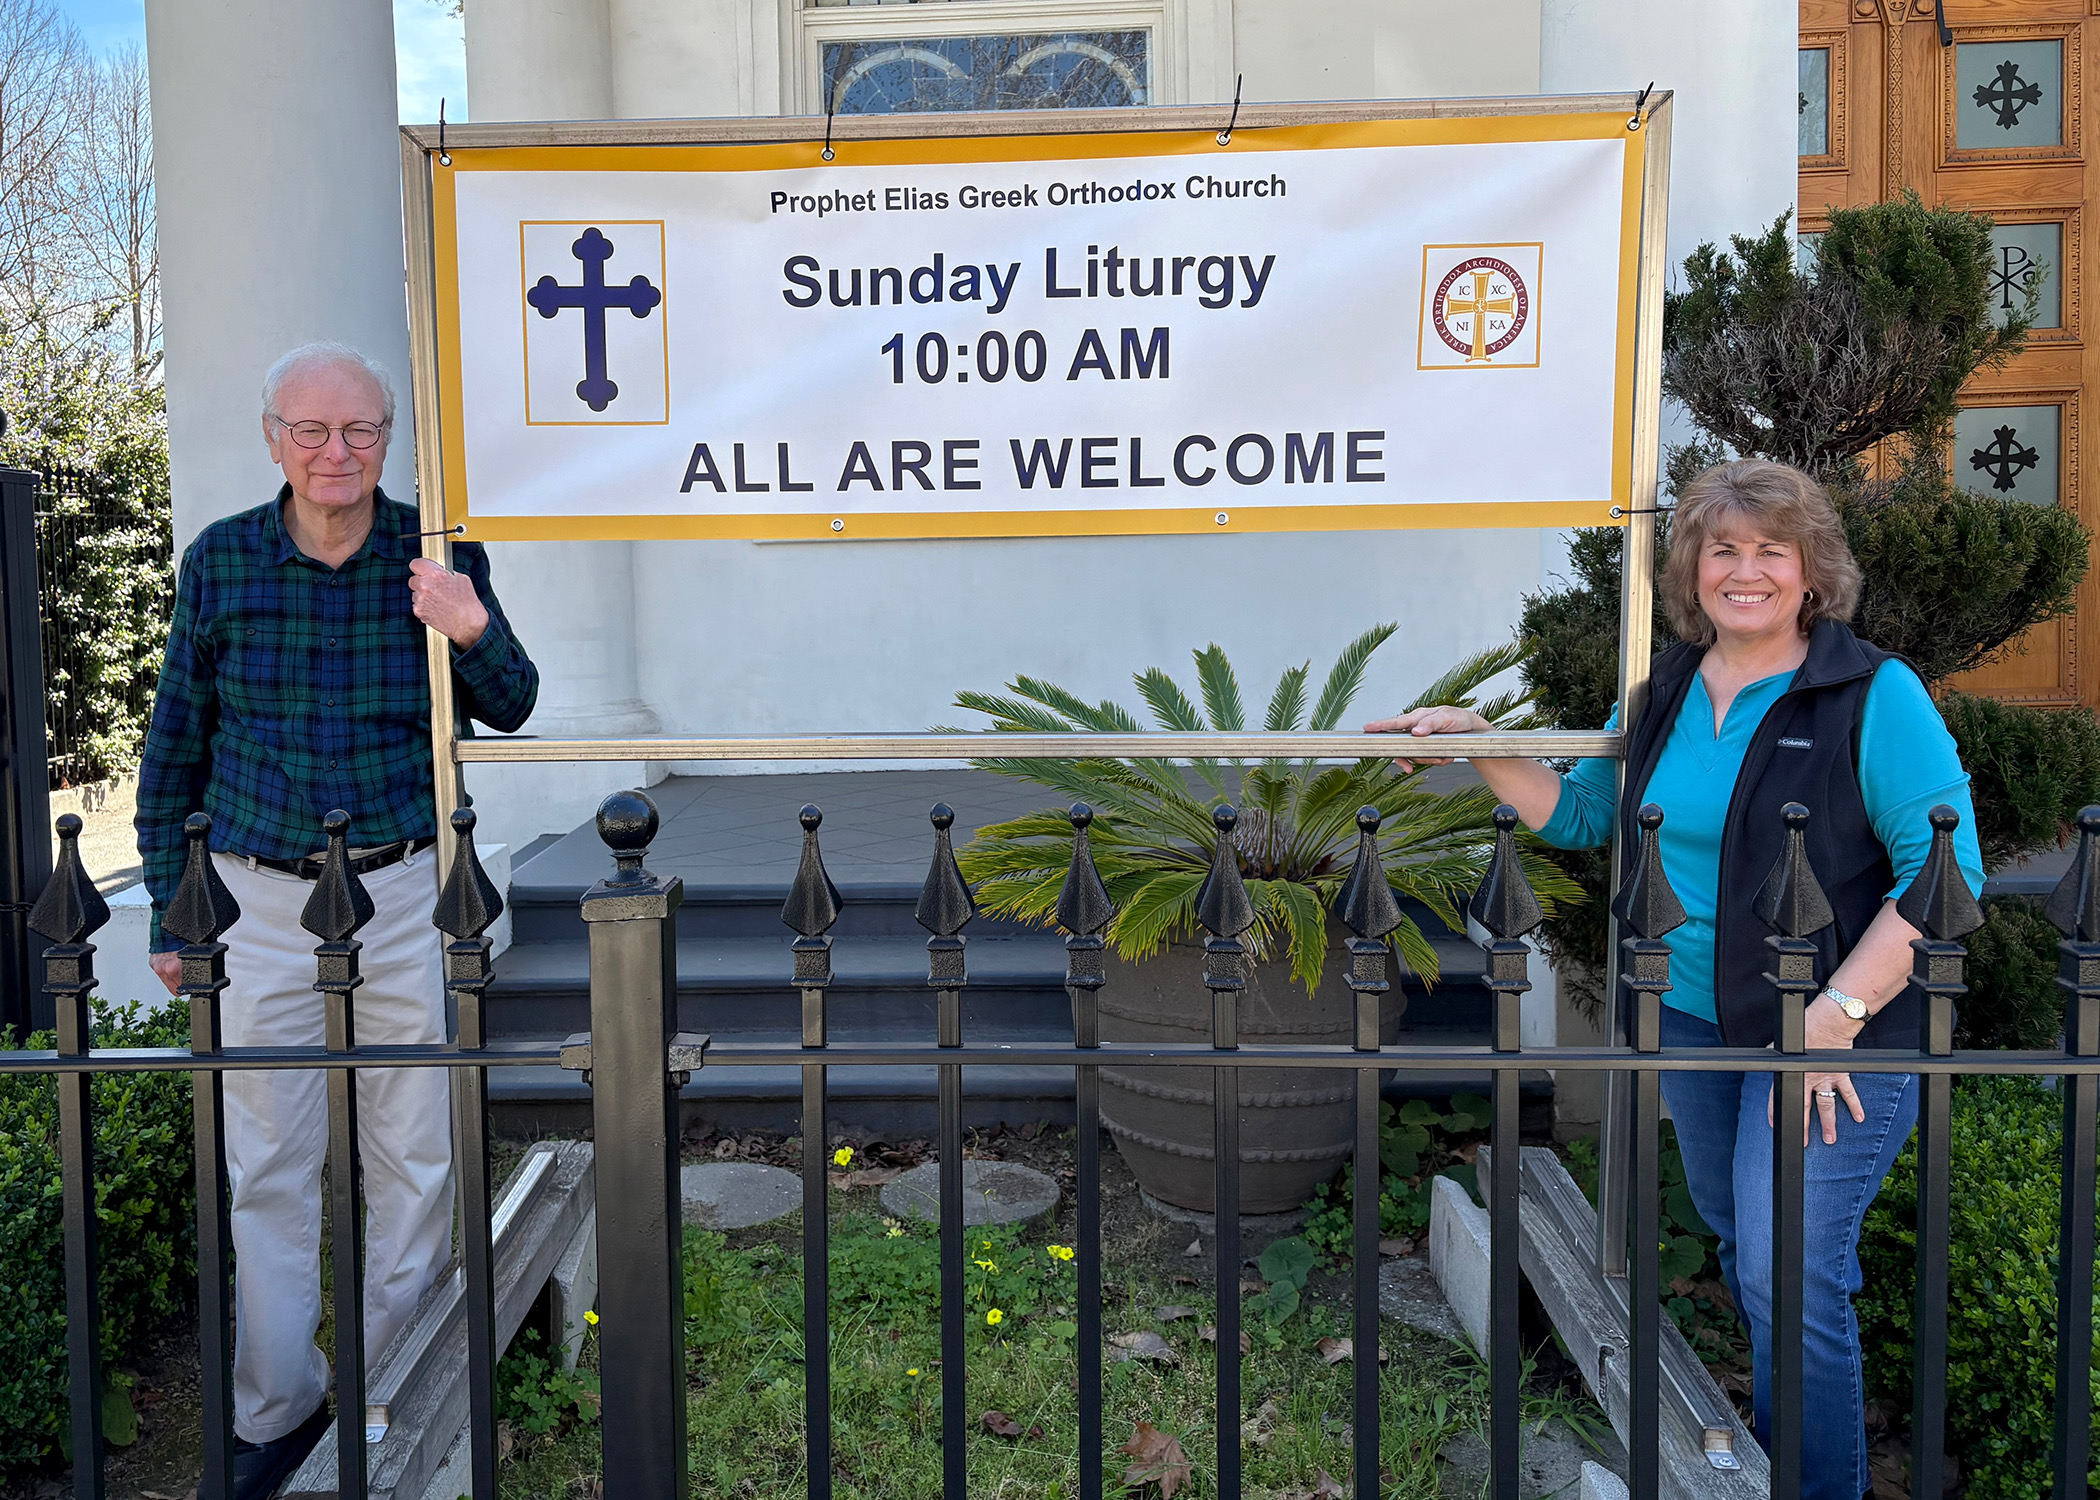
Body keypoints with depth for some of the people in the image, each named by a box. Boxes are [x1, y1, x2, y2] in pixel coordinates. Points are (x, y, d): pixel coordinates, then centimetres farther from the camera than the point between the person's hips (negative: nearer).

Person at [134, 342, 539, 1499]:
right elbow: (176, 745, 7)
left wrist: (476, 635, -22)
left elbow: (510, 712, 0)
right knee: (267, 1162, 8)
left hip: (404, 889, 0)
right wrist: (169, 909, 8)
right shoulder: (219, 560, -1)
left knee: (414, 1153, 8)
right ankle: (276, 1407, 25)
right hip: (261, 895, 1)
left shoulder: (438, 556, -3)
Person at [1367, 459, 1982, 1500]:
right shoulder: (1666, 694, 6)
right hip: (1691, 1018, 6)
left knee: (1790, 1277, -7)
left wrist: (1837, 1014, -21)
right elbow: (1580, 812, 18)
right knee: (1739, 1247, 20)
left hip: (1836, 1035, -6)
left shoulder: (1875, 694, -13)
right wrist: (1477, 743, 5)